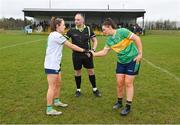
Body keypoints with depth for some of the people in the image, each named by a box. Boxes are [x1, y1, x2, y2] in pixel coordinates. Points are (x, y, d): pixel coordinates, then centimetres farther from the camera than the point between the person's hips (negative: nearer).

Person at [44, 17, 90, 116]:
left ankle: (56, 101, 35)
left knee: (58, 83, 19)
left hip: (55, 64, 10)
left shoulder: (55, 35, 14)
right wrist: (83, 50, -8)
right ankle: (49, 109, 4)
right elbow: (71, 46, -15)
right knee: (52, 87, -4)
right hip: (51, 65, -10)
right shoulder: (56, 35, -17)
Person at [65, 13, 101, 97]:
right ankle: (78, 90, 25)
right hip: (76, 55, 0)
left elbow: (95, 40, 6)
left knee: (91, 71, 6)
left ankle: (95, 89, 22)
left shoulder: (88, 29, -1)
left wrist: (93, 49, -6)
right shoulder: (72, 31, -3)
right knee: (77, 72, 8)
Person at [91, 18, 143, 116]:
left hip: (132, 60, -6)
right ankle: (119, 102, 27)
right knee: (119, 82, 5)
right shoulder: (109, 40, 2)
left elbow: (137, 38, -18)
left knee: (128, 83, -3)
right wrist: (94, 54, -7)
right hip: (121, 61, 6)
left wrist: (140, 54, -18)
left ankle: (128, 107, 10)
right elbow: (104, 52, 6)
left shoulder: (122, 31, -18)